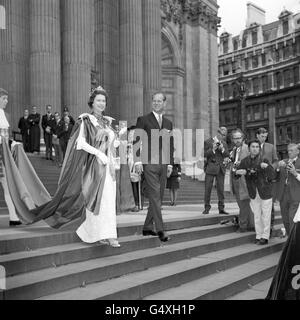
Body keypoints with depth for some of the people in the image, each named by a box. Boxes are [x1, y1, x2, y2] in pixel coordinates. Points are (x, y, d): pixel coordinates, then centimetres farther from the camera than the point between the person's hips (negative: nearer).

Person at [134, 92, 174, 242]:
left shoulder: (168, 123, 18)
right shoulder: (143, 120, 3)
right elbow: (137, 141, -3)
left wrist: (170, 163, 11)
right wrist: (138, 161, -11)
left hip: (163, 165, 5)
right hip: (149, 164, -5)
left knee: (157, 197, 7)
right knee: (154, 196, -10)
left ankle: (148, 227, 17)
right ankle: (160, 229, -10)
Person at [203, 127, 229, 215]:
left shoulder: (224, 143, 16)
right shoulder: (208, 142, 2)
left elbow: (227, 155, 8)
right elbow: (205, 154, -5)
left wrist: (222, 149, -9)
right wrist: (213, 149, -18)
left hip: (221, 168, 4)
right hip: (210, 168, -4)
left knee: (221, 189, 4)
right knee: (208, 188, -4)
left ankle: (221, 208, 9)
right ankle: (207, 208, 2)